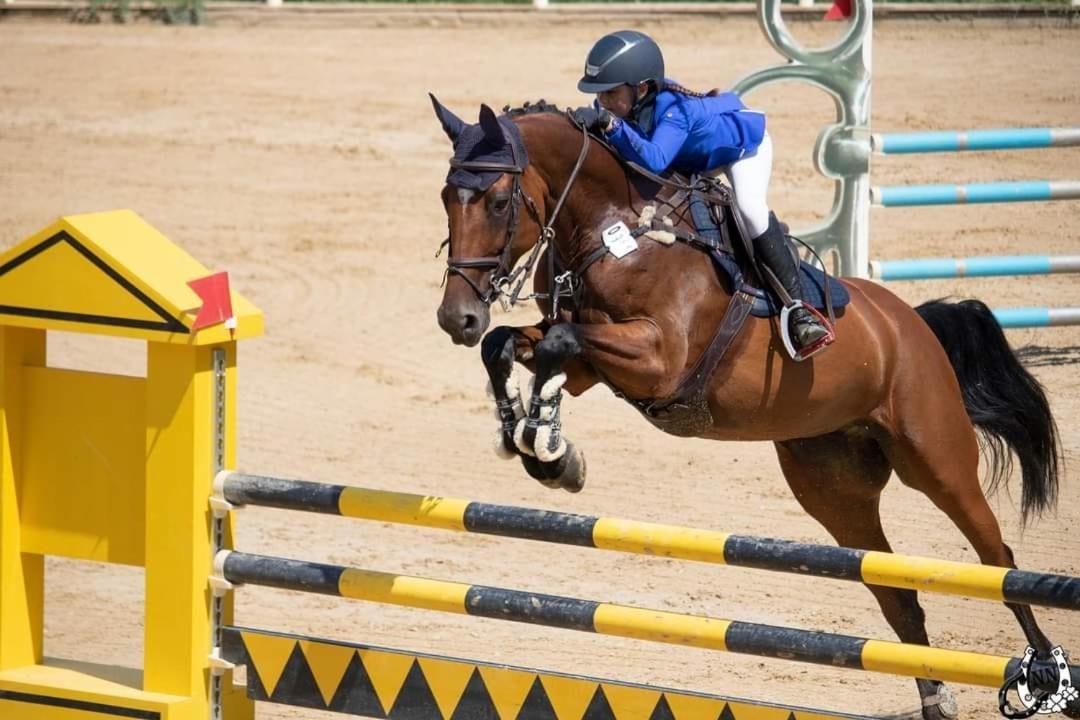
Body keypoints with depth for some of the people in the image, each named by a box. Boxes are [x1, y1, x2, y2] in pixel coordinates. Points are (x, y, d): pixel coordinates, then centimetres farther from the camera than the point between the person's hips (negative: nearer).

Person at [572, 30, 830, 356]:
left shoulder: (672, 110, -46)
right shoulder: (621, 104, -25)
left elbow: (653, 160, -63)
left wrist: (611, 126, -71)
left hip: (744, 142, -8)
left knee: (749, 207, -32)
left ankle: (797, 308, -29)